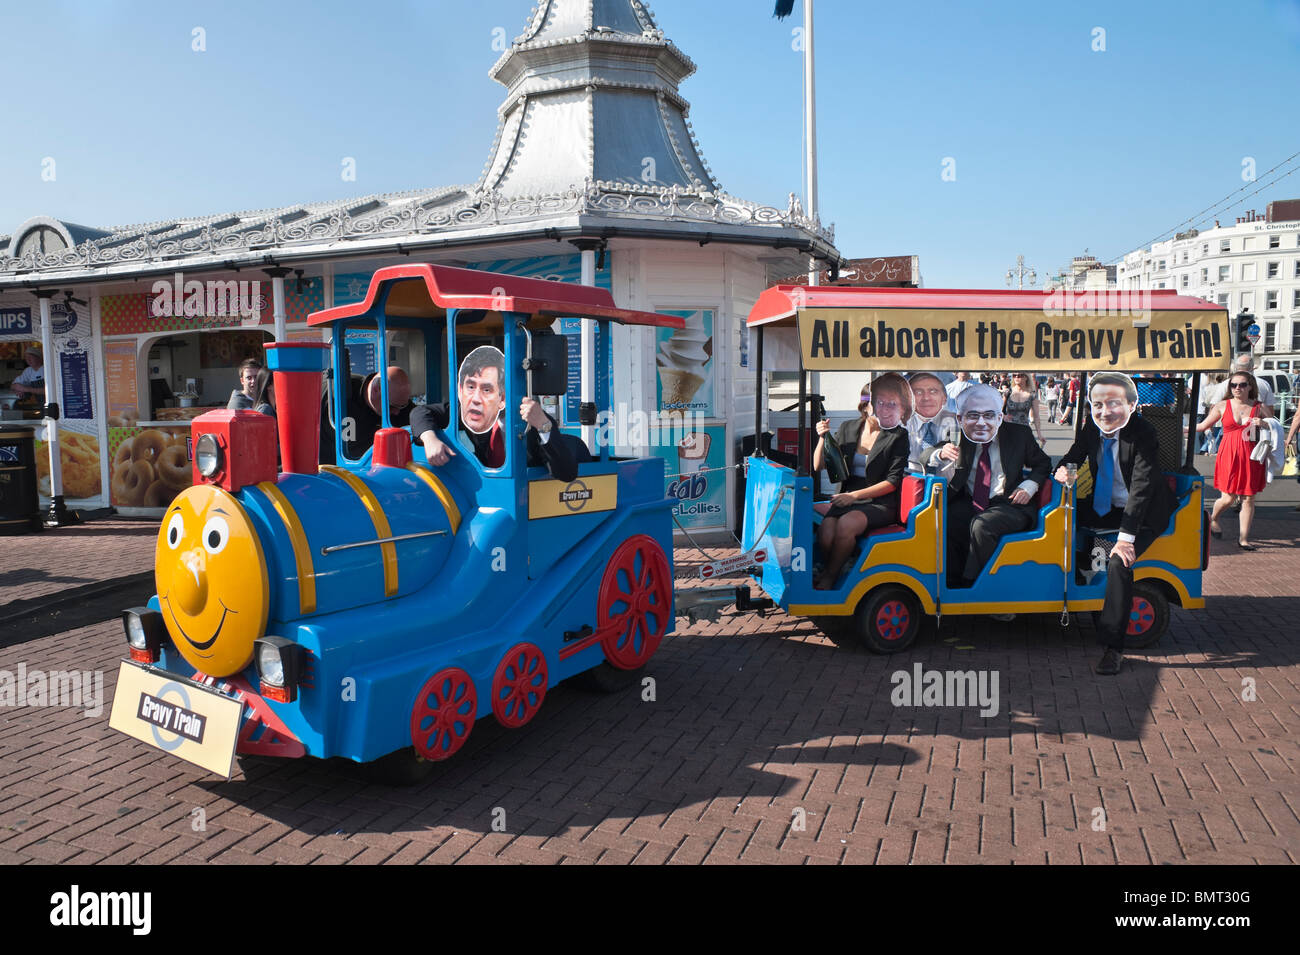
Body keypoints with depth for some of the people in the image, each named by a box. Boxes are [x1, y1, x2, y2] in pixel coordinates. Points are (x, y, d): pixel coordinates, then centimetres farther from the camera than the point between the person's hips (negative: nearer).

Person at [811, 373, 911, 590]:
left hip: (881, 504, -3)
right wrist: (823, 438, -3)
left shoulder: (899, 437, 1)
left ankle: (828, 579, -13)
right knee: (825, 533, -28)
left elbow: (893, 482, -7)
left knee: (846, 525, -32)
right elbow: (818, 466, 15)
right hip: (847, 500, 4)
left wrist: (854, 495, -15)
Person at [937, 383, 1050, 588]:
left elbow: (1042, 463, 14)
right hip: (968, 504, 2)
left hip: (1007, 504, -2)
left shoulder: (1018, 434, -1)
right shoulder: (957, 437, -2)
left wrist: (1029, 486, -6)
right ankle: (953, 585, -4)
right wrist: (942, 454, -28)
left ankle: (972, 585, -10)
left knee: (981, 526, -32)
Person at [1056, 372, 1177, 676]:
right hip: (1104, 507, 7)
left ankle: (1113, 647, -19)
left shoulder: (1143, 433, -24)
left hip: (1143, 513, -7)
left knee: (1119, 564, -27)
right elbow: (1074, 455, 7)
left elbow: (1142, 487, -29)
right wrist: (1063, 470, -21)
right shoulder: (1092, 428, -5)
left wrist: (1126, 536, -34)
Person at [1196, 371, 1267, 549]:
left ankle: (1243, 538, 11)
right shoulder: (1222, 406, 5)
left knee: (1248, 498, 2)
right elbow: (1203, 426, 12)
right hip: (1229, 456, -1)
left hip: (1251, 457, 1)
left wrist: (1263, 424, -9)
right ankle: (1213, 518, 28)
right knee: (1229, 497, -4)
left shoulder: (1259, 407, 6)